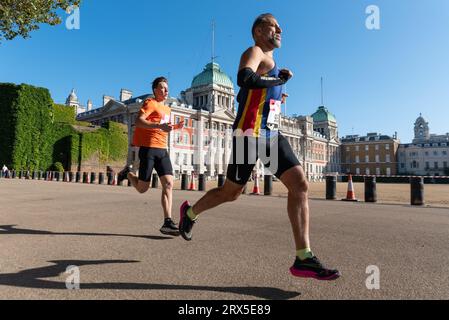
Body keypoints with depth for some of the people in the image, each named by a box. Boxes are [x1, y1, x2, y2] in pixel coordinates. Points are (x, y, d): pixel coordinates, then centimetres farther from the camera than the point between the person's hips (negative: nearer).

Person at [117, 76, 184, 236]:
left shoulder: (167, 109, 23)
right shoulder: (150, 103, -3)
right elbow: (139, 122, -18)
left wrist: (175, 127, 17)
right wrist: (160, 126, -31)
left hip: (162, 150, 7)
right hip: (148, 148, -7)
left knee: (169, 184, -9)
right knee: (142, 188, 1)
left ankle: (167, 222, -10)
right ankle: (128, 172, 32)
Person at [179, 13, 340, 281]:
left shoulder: (270, 60, 24)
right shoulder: (255, 52, -5)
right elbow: (244, 78, -29)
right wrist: (280, 79, -16)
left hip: (272, 135, 9)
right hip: (250, 135, -8)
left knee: (301, 185, -7)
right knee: (231, 192, 5)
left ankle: (304, 258, -5)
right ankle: (190, 212, 34)